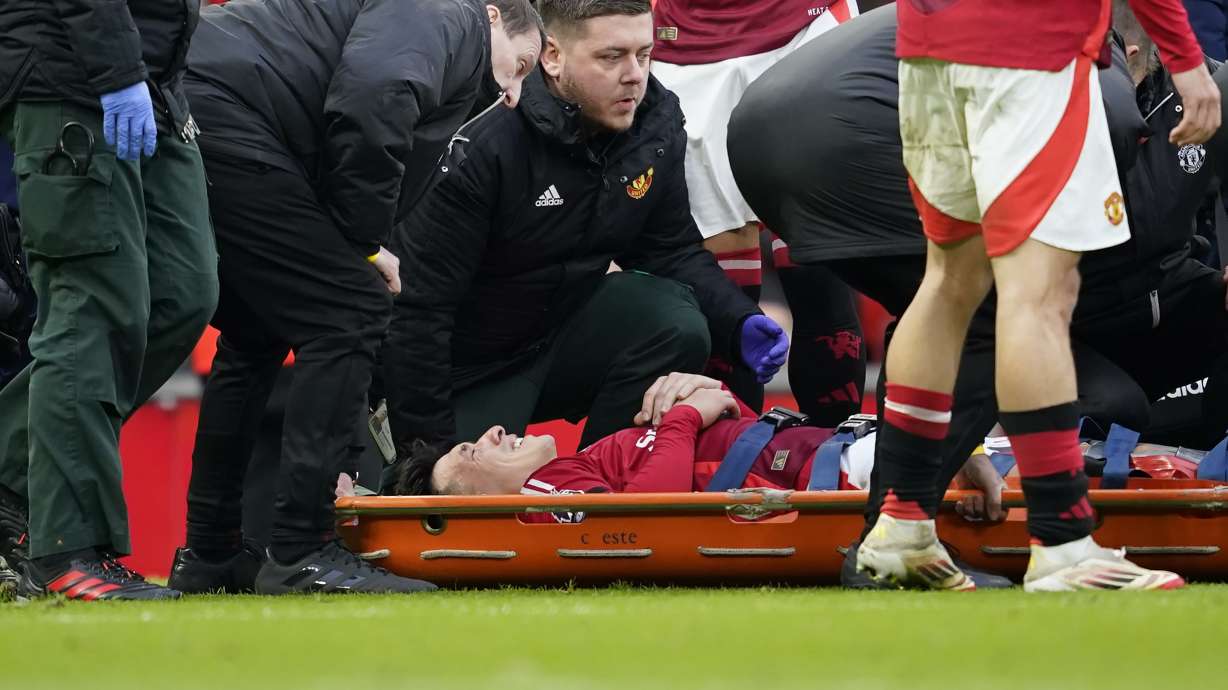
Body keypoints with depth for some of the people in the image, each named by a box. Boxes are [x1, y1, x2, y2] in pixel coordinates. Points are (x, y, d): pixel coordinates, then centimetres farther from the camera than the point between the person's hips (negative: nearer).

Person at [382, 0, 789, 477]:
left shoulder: (656, 122, -6)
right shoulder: (483, 146, -25)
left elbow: (673, 253, 4)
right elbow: (417, 304, -24)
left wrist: (740, 324, -16)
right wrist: (430, 446, -24)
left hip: (565, 338, 5)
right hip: (471, 375, -5)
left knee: (677, 326, -21)